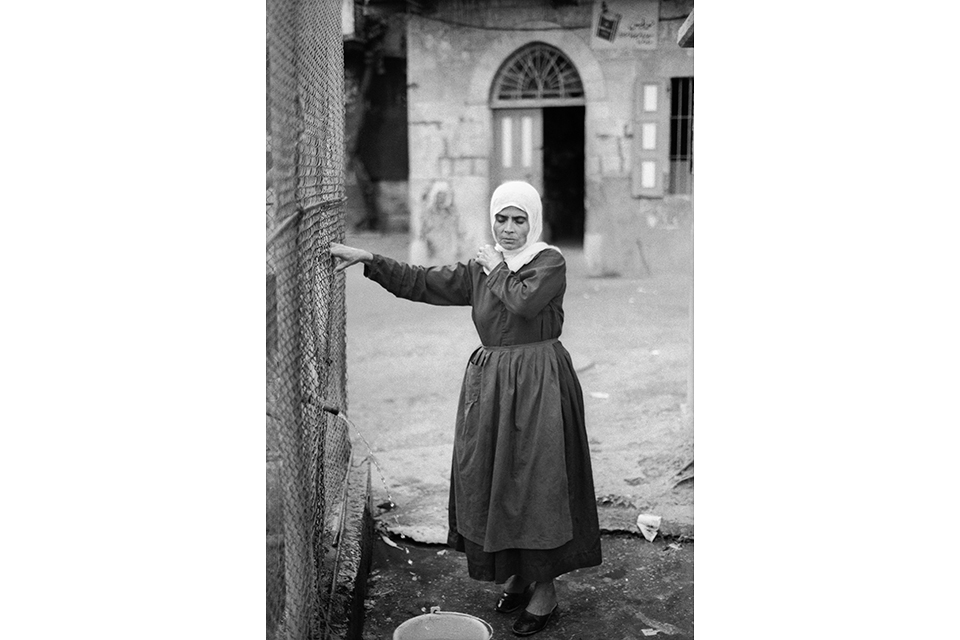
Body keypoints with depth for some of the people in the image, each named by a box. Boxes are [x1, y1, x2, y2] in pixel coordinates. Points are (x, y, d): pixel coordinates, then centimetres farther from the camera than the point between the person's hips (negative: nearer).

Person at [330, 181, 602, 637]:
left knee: (537, 483, -2)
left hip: (537, 384, -6)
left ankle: (544, 590, 11)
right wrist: (367, 259, 4)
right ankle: (516, 574, 29)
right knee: (494, 481, 11)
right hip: (490, 384, 6)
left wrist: (499, 270, -8)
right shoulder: (479, 269, 10)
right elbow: (420, 282, 9)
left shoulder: (550, 261, -6)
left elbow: (527, 302, -24)